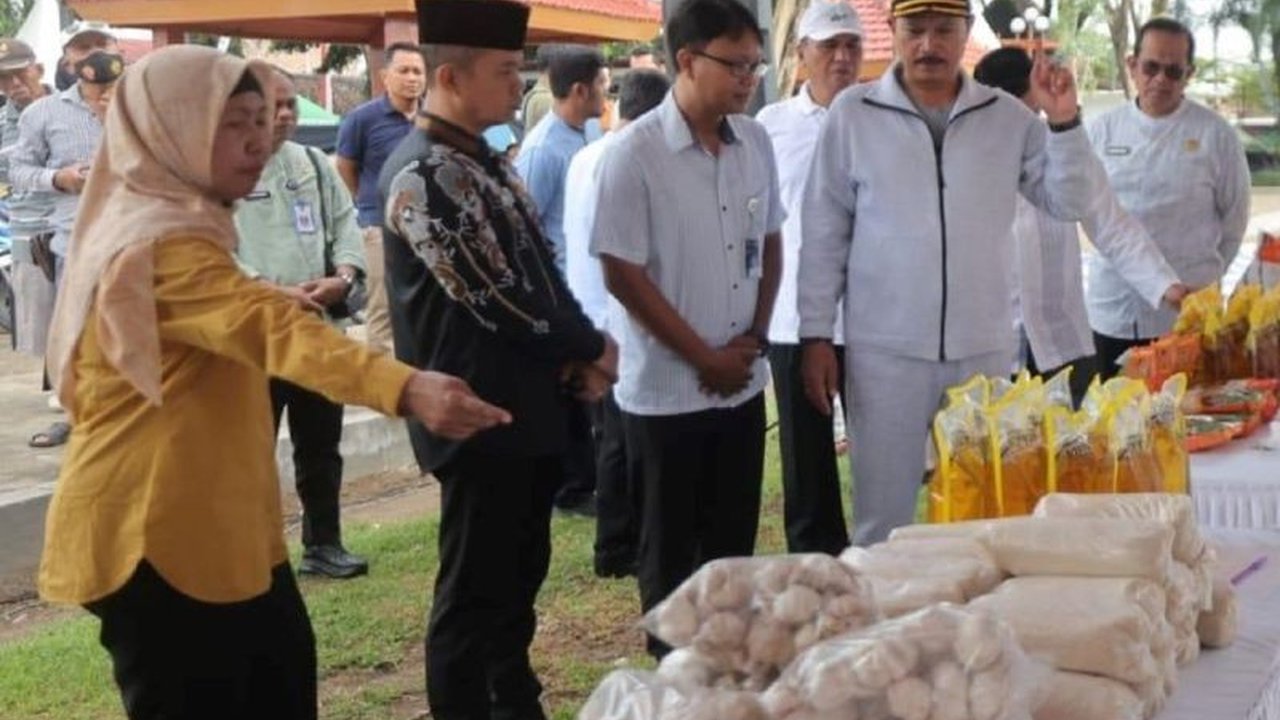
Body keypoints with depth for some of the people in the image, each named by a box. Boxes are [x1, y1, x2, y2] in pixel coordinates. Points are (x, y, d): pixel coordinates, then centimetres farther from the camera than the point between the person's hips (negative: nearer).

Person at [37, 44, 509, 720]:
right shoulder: (163, 245, -22)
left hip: (213, 524, 11)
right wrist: (407, 388, -51)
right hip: (157, 534, -11)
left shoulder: (160, 228, 13)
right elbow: (275, 329, -39)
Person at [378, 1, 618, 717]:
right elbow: (495, 297, -20)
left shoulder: (491, 161, 11)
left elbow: (543, 271, 13)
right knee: (474, 593, 3)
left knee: (519, 579, 19)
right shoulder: (422, 175, -17)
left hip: (532, 408, 9)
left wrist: (575, 358, -4)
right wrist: (591, 348, -8)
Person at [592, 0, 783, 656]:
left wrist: (753, 338, 0)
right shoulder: (634, 153, -14)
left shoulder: (756, 142, 2)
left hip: (743, 382, 5)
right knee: (670, 549, 8)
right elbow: (623, 276, -13)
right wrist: (705, 358, -10)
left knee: (733, 542, 14)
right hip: (666, 390, -5)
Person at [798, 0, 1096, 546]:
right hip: (884, 349, -2)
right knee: (884, 507, 7)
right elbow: (824, 234, 0)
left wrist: (1063, 122, -11)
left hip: (984, 349, 2)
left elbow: (1070, 204, 3)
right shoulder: (853, 113, -3)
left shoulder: (1009, 117, 4)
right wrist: (816, 336, -3)